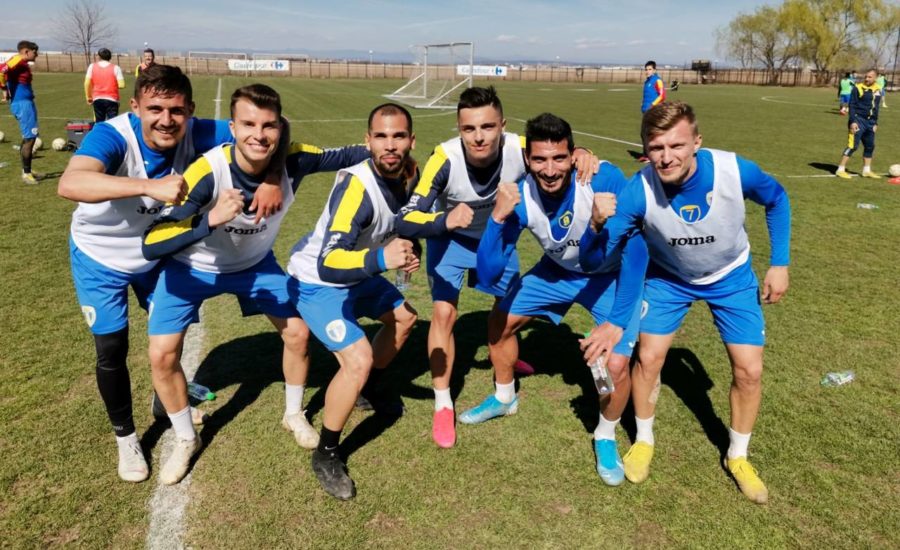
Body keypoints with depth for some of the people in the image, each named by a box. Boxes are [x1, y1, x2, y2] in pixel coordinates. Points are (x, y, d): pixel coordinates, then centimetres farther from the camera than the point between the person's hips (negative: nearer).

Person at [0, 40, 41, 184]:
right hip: (22, 103, -10)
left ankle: (27, 171, 23)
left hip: (25, 102, 10)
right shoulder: (18, 61, -12)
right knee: (29, 137, -8)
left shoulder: (22, 63, 16)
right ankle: (26, 173, -3)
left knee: (28, 137, 15)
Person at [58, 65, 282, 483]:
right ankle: (125, 437, 26)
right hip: (100, 257, -4)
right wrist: (150, 186, -67)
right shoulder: (112, 135, -36)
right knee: (111, 349, -1)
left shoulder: (194, 134, -26)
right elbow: (70, 185, -55)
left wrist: (269, 177, -41)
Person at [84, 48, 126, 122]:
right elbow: (121, 85, -11)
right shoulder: (115, 68, -4)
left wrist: (88, 97, 11)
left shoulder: (92, 66, 3)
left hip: (97, 99, 3)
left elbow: (87, 84, -1)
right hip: (112, 99, -3)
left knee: (99, 122, 13)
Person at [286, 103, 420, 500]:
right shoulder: (357, 185, -34)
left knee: (403, 318, 22)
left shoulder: (408, 173, -9)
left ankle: (369, 389, 44)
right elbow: (327, 264, -42)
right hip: (317, 281, -8)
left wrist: (405, 252, 0)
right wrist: (381, 260, -56)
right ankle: (326, 456, 1)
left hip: (355, 272, 9)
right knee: (358, 360, -22)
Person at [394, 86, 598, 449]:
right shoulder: (445, 158, -38)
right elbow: (406, 219, -38)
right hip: (449, 238, -3)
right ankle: (442, 405, 4)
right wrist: (444, 221, -58)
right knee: (443, 312, -15)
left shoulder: (519, 149, -32)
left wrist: (581, 154, -36)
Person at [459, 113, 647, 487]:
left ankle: (606, 438, 13)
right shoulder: (520, 198, -25)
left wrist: (617, 322, -31)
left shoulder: (605, 180, -35)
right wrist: (497, 218, -41)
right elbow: (488, 275, -26)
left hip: (612, 275, -4)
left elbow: (636, 251, -28)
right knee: (499, 322, 8)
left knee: (615, 364, -20)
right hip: (558, 269, 4)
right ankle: (504, 399, 38)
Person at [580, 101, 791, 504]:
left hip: (731, 277, 1)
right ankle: (643, 440, 22)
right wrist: (597, 224, -54)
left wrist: (780, 263, -6)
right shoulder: (638, 190, -33)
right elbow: (592, 262, -33)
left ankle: (737, 457, 23)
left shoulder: (734, 171, -31)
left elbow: (776, 199, -6)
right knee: (648, 358, -6)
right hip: (668, 278, 0)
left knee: (749, 370, -3)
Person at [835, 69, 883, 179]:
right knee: (852, 145, -13)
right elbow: (852, 105, -10)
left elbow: (876, 107, 18)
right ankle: (840, 170, -9)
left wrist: (875, 123, 17)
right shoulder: (858, 88, -9)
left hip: (870, 122, 7)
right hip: (858, 120, -7)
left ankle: (867, 170, 21)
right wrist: (852, 121, -18)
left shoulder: (878, 89, 10)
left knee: (870, 146, 11)